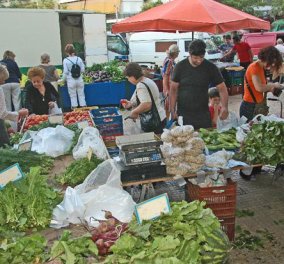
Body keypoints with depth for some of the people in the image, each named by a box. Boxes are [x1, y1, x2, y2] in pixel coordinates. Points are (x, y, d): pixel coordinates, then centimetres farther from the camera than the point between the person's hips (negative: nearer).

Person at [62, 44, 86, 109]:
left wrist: (64, 79, 7)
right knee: (81, 95, 12)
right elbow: (83, 70, -2)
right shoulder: (79, 59, -3)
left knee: (73, 96, 8)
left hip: (71, 80, -2)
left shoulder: (66, 60, -8)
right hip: (79, 79, 2)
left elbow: (65, 72, -8)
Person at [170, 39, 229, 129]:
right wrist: (172, 111, -7)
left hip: (203, 114, 1)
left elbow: (222, 88, -2)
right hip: (183, 115, -1)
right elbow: (174, 89, 0)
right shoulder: (180, 66, -4)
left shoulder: (210, 67, -3)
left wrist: (224, 107, -18)